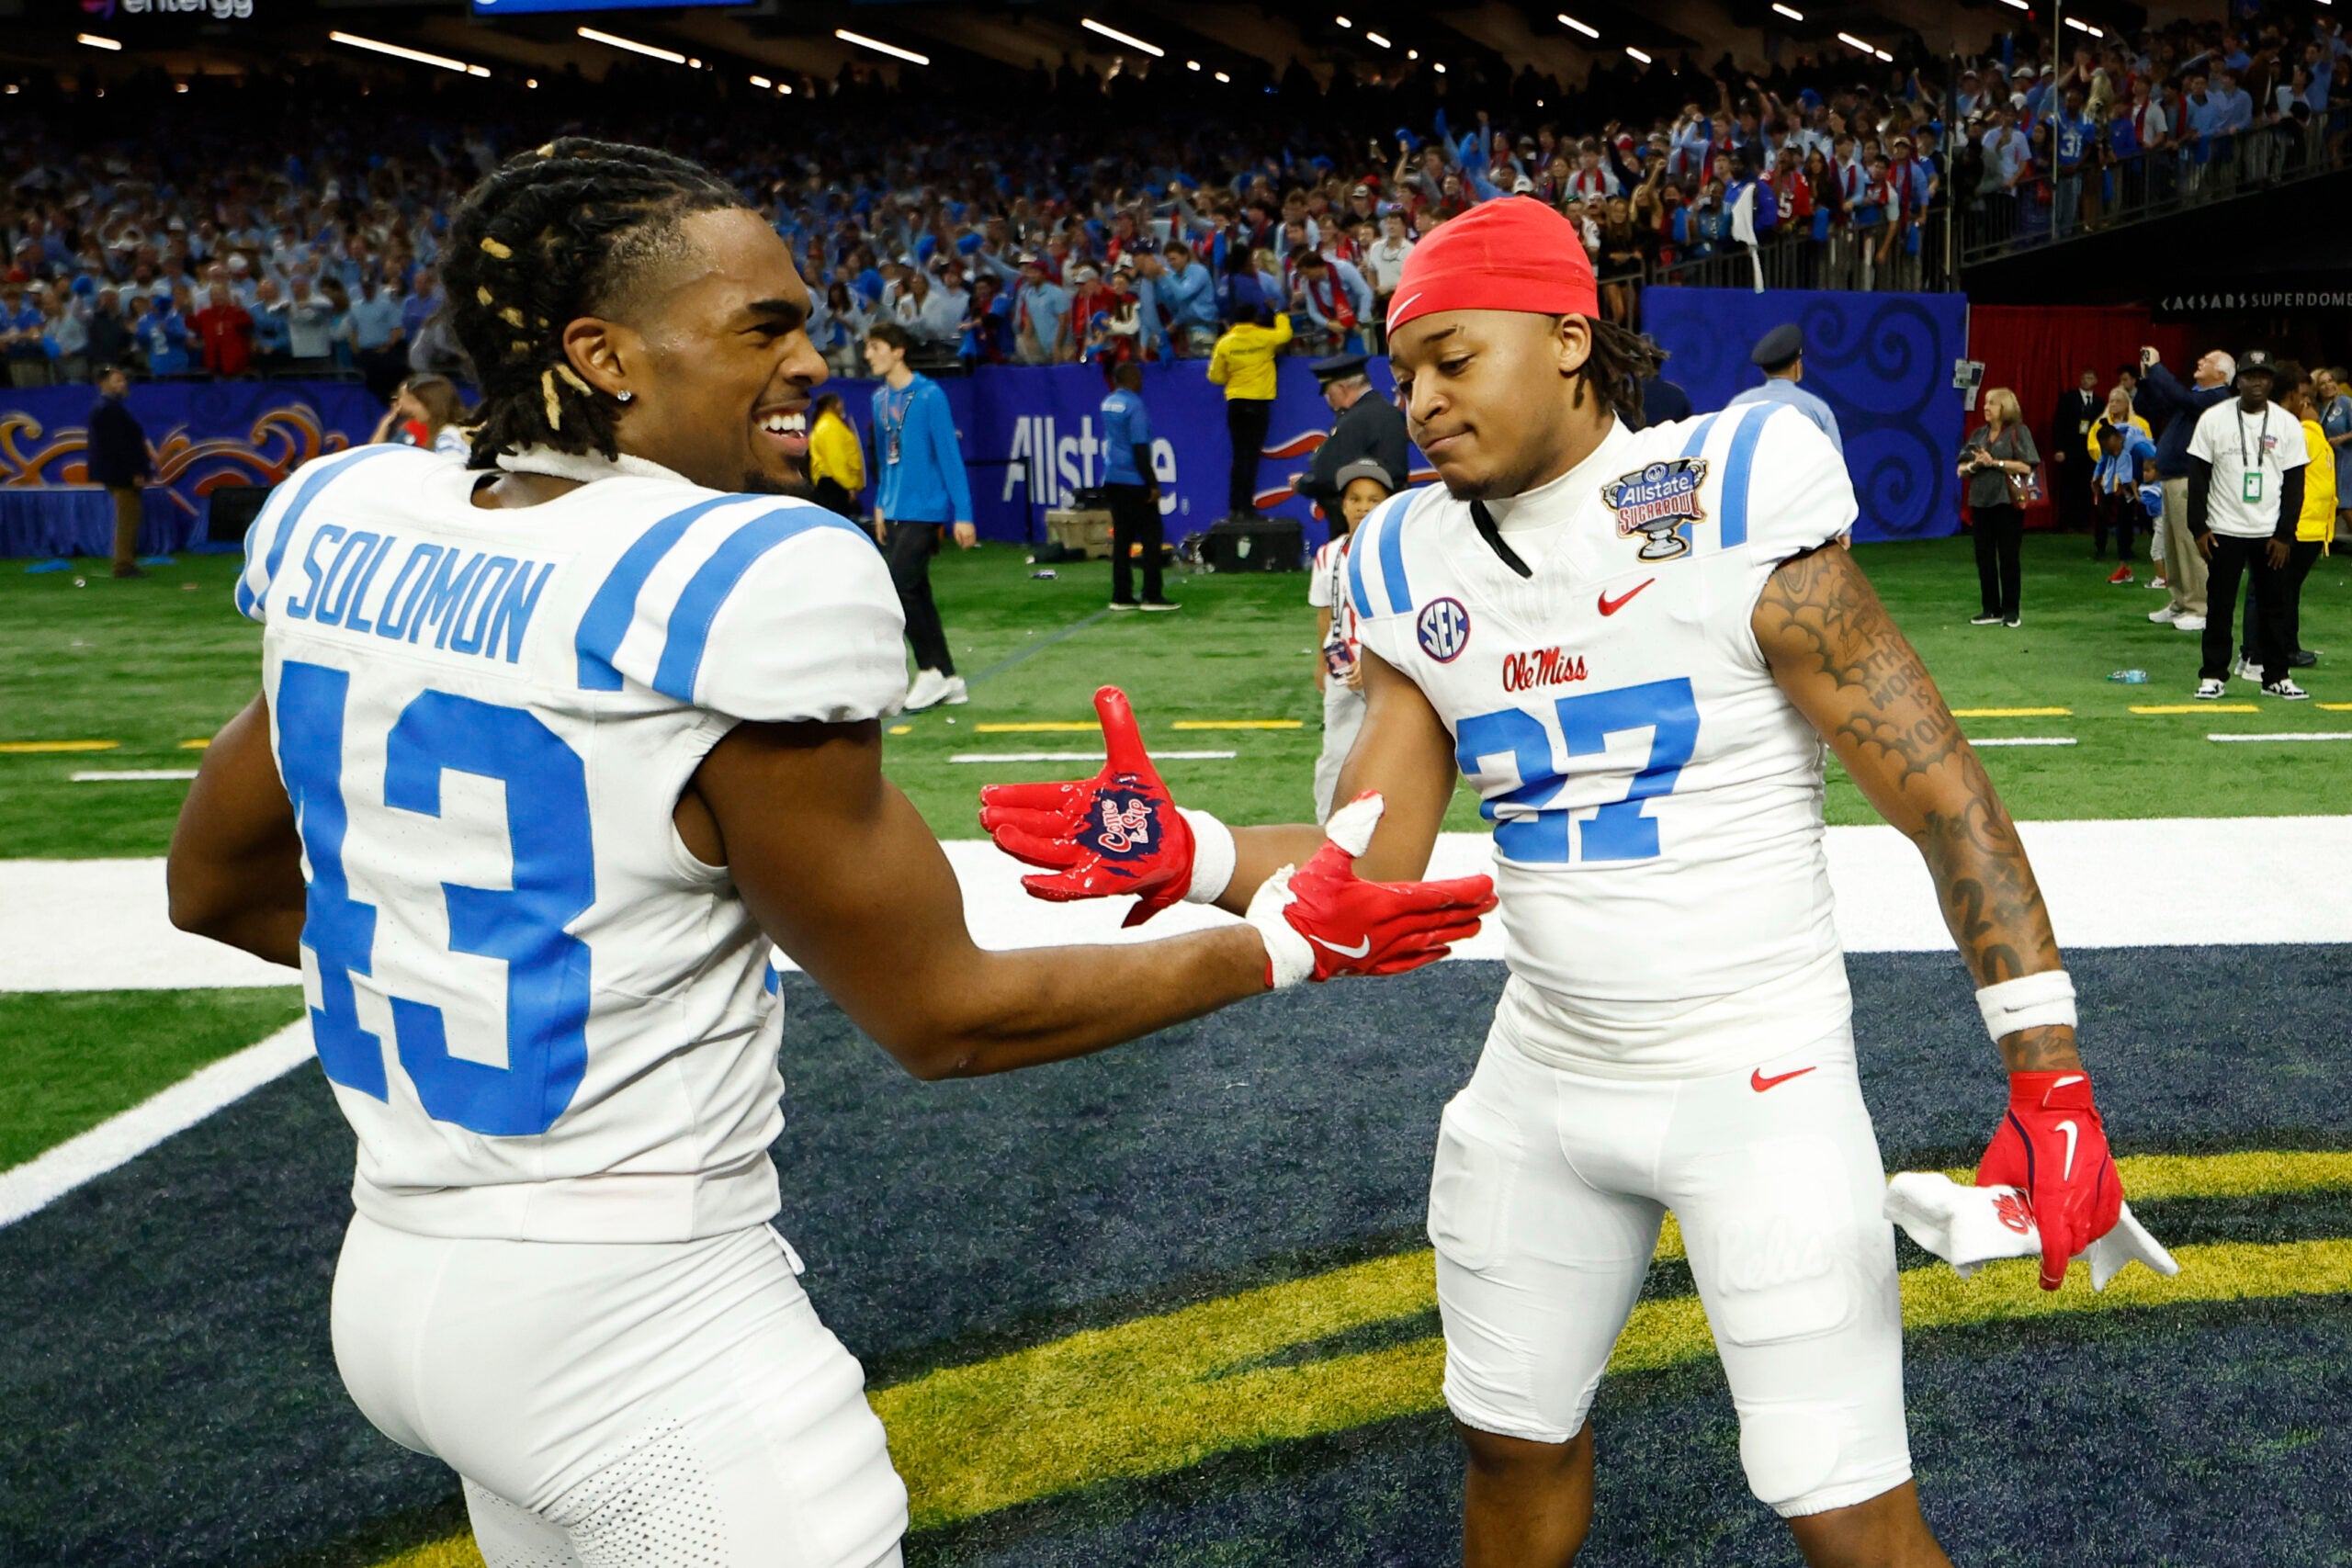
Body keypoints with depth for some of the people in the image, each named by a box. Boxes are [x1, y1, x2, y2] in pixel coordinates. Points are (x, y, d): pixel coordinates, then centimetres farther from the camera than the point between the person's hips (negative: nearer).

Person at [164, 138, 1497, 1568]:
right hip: (639, 1326, -8)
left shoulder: (341, 522, -1)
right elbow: (941, 1017, -13)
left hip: (394, 1275, 8)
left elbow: (217, 889, 14)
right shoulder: (754, 585, -22)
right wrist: (1288, 943, -3)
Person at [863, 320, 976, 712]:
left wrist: (963, 515, -15)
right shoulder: (881, 399, 9)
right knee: (916, 593, 9)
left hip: (924, 509, -8)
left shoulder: (929, 396, -12)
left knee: (901, 587, -14)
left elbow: (950, 456, -13)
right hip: (895, 511, 8)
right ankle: (948, 679, 17)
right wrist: (881, 505, 18)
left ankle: (932, 670, 0)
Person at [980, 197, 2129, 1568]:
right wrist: (1190, 855, -16)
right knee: (1516, 1442, 19)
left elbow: (1947, 801, -14)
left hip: (1759, 1083, -5)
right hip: (1544, 1080, 6)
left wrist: (2051, 1083, -15)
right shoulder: (1419, 569, 1)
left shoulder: (1733, 504, -15)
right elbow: (1368, 867, 2)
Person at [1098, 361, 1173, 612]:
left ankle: (1121, 596, 9)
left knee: (1122, 538, 10)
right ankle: (1152, 596, -2)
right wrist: (1153, 484, -14)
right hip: (1134, 481, -7)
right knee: (1151, 536, -1)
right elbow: (1140, 448, -17)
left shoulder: (1107, 404, 9)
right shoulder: (1134, 405, -14)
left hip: (1112, 480, 8)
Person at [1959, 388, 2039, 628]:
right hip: (1981, 501, 5)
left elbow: (2026, 467, -11)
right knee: (1984, 557, 5)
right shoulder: (1978, 434, 14)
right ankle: (1991, 610, 13)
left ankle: (2011, 611, 4)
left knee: (2009, 556, -2)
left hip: (2008, 502, -5)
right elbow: (1961, 470, 12)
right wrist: (1974, 465, -8)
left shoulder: (2018, 432, -1)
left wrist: (1994, 462, -14)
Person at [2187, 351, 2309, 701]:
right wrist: (2198, 528, -6)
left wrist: (2284, 534, -5)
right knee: (2219, 605, 3)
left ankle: (2276, 677, 13)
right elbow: (2198, 475, 0)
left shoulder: (2288, 424, 2)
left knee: (2274, 605, 5)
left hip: (2271, 534, 1)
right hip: (2224, 531, -1)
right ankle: (2213, 675, 11)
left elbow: (2294, 484, 2)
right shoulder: (2213, 419, -1)